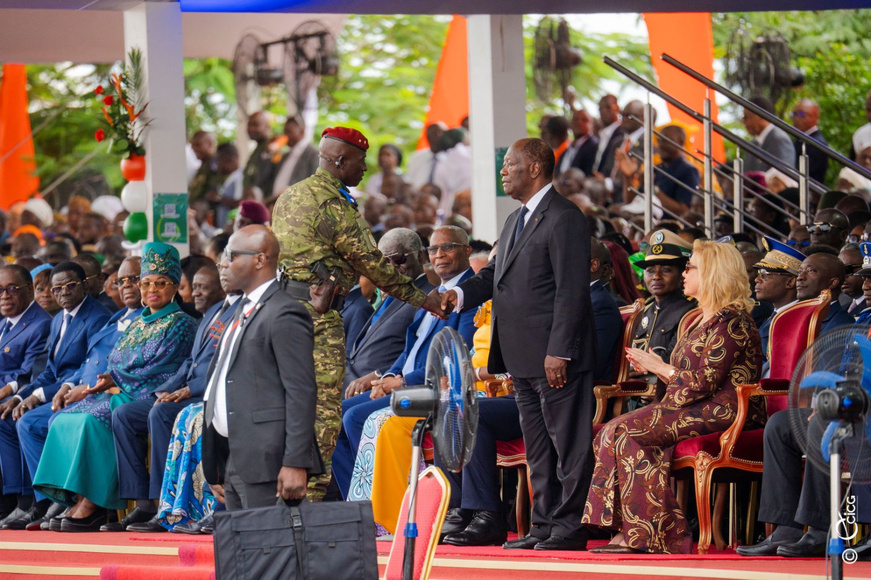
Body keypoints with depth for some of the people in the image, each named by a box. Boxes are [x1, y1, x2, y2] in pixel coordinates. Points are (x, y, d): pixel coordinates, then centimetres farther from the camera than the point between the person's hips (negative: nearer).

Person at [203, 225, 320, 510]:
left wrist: (295, 464, -22)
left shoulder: (284, 315, -10)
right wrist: (217, 470, 21)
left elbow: (302, 393, -16)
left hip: (266, 462, -10)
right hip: (232, 462, 10)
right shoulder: (242, 311, 21)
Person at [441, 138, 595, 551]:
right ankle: (545, 524, 19)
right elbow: (494, 275, 22)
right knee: (538, 446, 13)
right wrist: (459, 294, 1)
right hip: (523, 359, 10)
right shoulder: (516, 222, 20)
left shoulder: (563, 218, -11)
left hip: (556, 356, -10)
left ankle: (570, 526, -3)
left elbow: (571, 291, -17)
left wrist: (559, 352, -21)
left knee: (568, 442, -5)